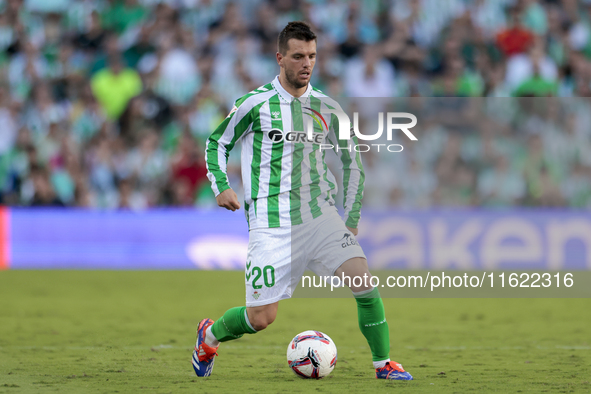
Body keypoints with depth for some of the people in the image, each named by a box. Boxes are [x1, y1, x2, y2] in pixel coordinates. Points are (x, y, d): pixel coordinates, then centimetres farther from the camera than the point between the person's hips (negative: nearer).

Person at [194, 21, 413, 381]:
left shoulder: (326, 107, 7)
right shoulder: (256, 103, -3)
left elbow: (352, 162, 18)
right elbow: (217, 143, 10)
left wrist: (351, 220, 14)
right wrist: (221, 187, -6)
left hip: (318, 213, 3)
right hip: (271, 224, -3)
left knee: (363, 279, -17)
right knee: (261, 317, -5)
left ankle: (383, 364, -3)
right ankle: (209, 335, 27)